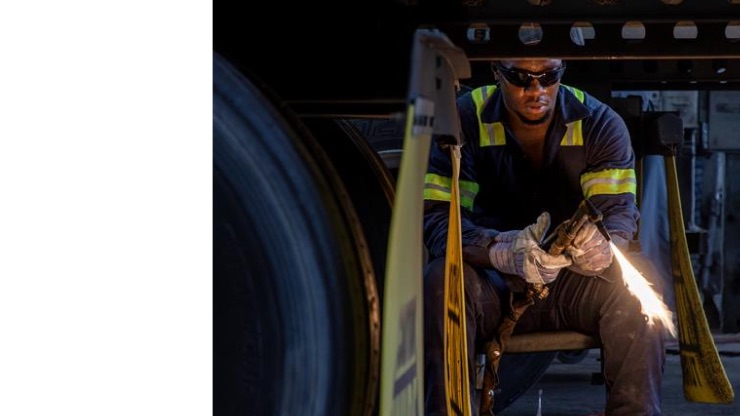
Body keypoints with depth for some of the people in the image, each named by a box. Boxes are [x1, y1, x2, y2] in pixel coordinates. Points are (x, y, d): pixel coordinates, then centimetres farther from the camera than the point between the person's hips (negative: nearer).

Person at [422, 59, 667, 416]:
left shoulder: (600, 124, -3)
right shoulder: (463, 121, -9)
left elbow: (620, 208, -12)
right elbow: (436, 218, -18)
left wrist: (605, 246, -39)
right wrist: (503, 251, -39)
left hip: (575, 281, 1)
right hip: (493, 284, -1)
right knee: (444, 279, -33)